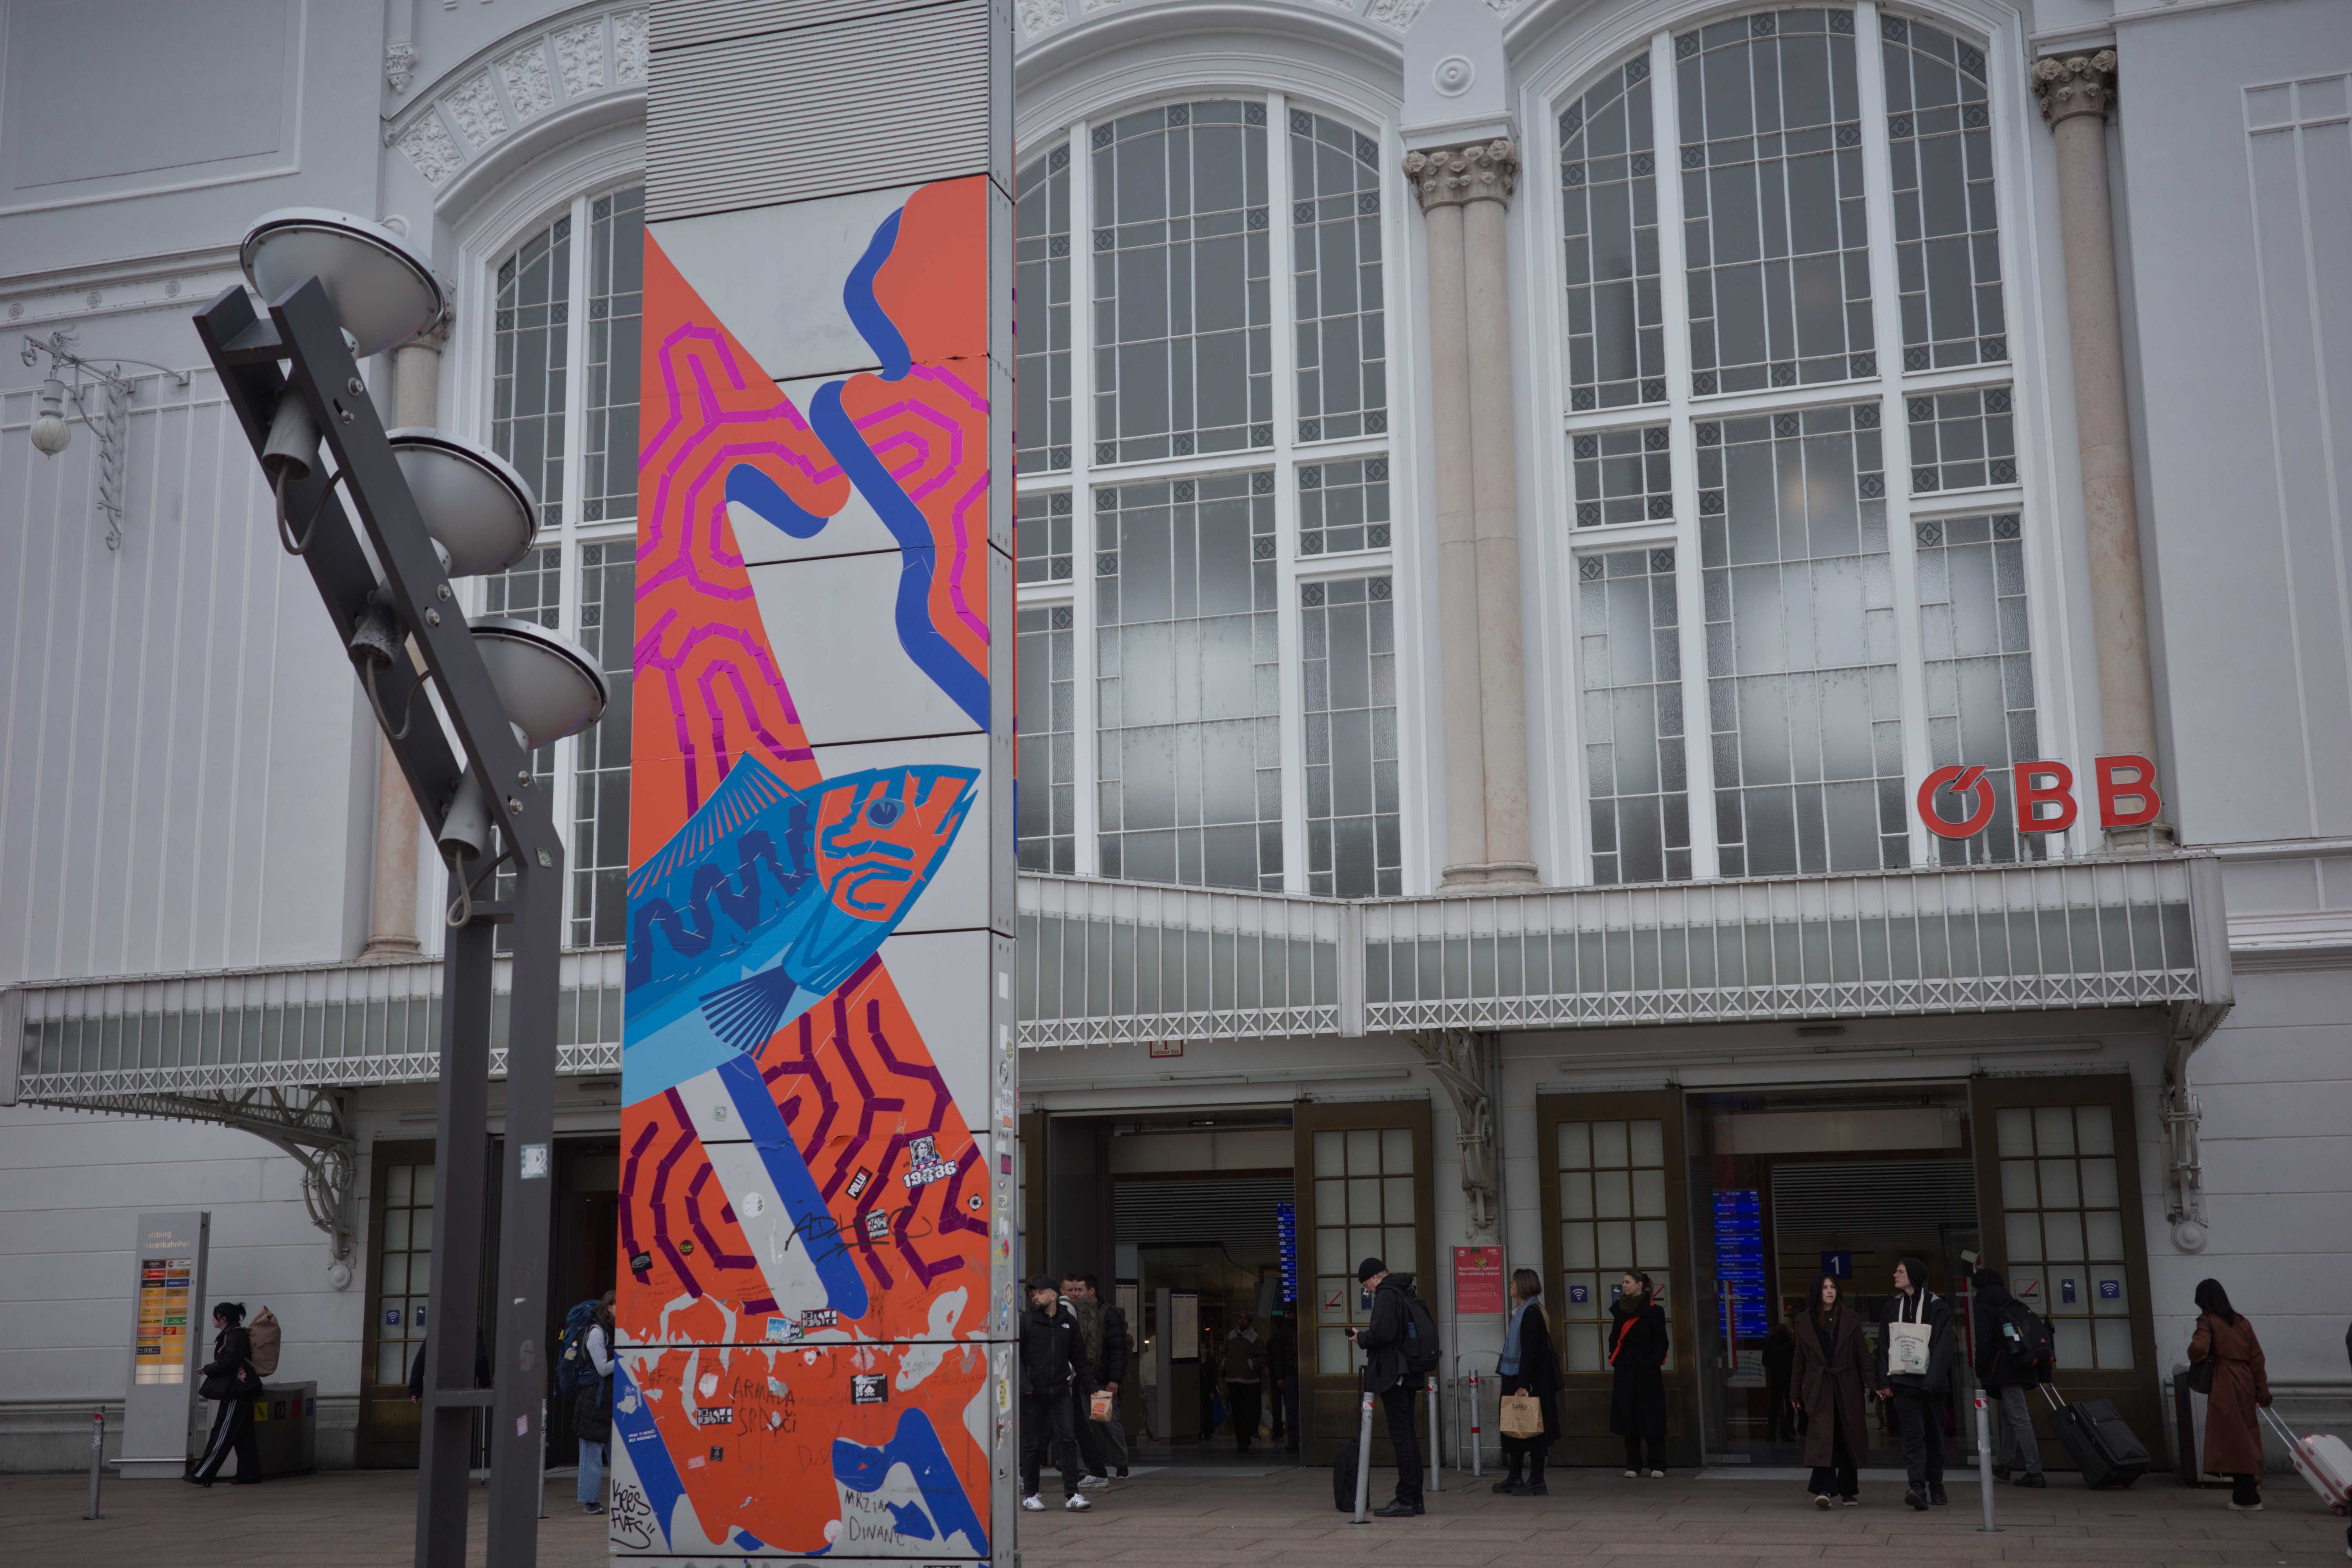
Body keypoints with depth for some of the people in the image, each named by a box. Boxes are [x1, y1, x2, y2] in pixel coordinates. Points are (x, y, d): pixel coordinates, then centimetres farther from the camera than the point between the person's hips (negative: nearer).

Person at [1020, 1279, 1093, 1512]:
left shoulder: (1069, 1322, 9)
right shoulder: (1025, 1321, 0)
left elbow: (1078, 1357, 17)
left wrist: (1085, 1386, 16)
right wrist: (1024, 1385, -13)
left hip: (1061, 1392, 2)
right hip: (1033, 1394, -2)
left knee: (1068, 1440, -5)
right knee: (1033, 1444, 4)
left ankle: (1071, 1495, -4)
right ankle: (1030, 1495, 16)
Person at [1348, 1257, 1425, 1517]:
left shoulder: (1386, 1294, -12)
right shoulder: (1406, 1293, 17)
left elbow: (1382, 1333, -23)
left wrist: (1361, 1338, -5)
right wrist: (1367, 1335, 18)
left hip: (1392, 1374, -10)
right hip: (1409, 1375, 10)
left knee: (1400, 1434, -9)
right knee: (1408, 1434, 13)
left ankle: (1405, 1500, -9)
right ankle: (1414, 1498, 16)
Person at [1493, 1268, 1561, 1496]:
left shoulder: (1531, 1313, -16)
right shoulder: (1523, 1311, 15)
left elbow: (1529, 1351, -20)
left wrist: (1523, 1385, -23)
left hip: (1530, 1379, -10)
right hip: (1517, 1378, 10)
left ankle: (1536, 1481, -2)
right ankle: (1514, 1478, 21)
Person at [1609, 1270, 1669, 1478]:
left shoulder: (1654, 1311, -5)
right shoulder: (1620, 1310, 10)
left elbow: (1661, 1343, -5)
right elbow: (1614, 1338, 17)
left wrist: (1652, 1364, -12)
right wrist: (1615, 1359, 4)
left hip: (1648, 1372, -5)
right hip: (1625, 1372, 5)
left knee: (1652, 1418, -2)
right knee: (1628, 1418, 5)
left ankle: (1658, 1466, 3)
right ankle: (1633, 1466, 10)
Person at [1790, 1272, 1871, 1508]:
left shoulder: (1850, 1319, 8)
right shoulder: (1805, 1323, 9)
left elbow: (1862, 1354, 4)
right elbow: (1798, 1361, 11)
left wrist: (1872, 1382, -7)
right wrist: (1796, 1394, 10)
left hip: (1847, 1388, 1)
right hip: (1818, 1388, -1)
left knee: (1849, 1439, 5)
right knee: (1822, 1435, -15)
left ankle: (1849, 1491, 16)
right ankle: (1823, 1489, -23)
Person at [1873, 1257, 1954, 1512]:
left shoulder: (1937, 1307, 0)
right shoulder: (1892, 1307, 12)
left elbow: (1942, 1347, -6)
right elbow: (1884, 1347, 11)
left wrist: (1931, 1380, -16)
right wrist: (1885, 1382, 2)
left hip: (1929, 1383, -1)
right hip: (1902, 1383, 1)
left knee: (1934, 1436, 8)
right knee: (1912, 1434, -11)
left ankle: (1936, 1486, 21)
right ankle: (1917, 1487, -22)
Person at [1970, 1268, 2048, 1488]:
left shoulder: (1984, 1308, -3)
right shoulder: (2019, 1307, 16)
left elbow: (1984, 1343, -12)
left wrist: (1980, 1371, -2)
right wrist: (2044, 1375, 19)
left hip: (2005, 1371, -8)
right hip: (2025, 1370, 8)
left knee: (2020, 1419, -10)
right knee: (2008, 1414, 20)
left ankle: (2035, 1472, -14)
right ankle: (2005, 1465, 26)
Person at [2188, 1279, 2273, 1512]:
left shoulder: (2208, 1321, -5)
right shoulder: (2242, 1323, 14)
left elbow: (2199, 1347, -22)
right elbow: (2257, 1358, 12)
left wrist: (2195, 1361, 1)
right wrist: (2263, 1393, 14)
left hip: (2224, 1386, -7)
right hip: (2246, 1381, 7)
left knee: (2231, 1440, -2)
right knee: (2245, 1437, 14)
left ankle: (2249, 1497, -4)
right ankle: (2243, 1494, 21)